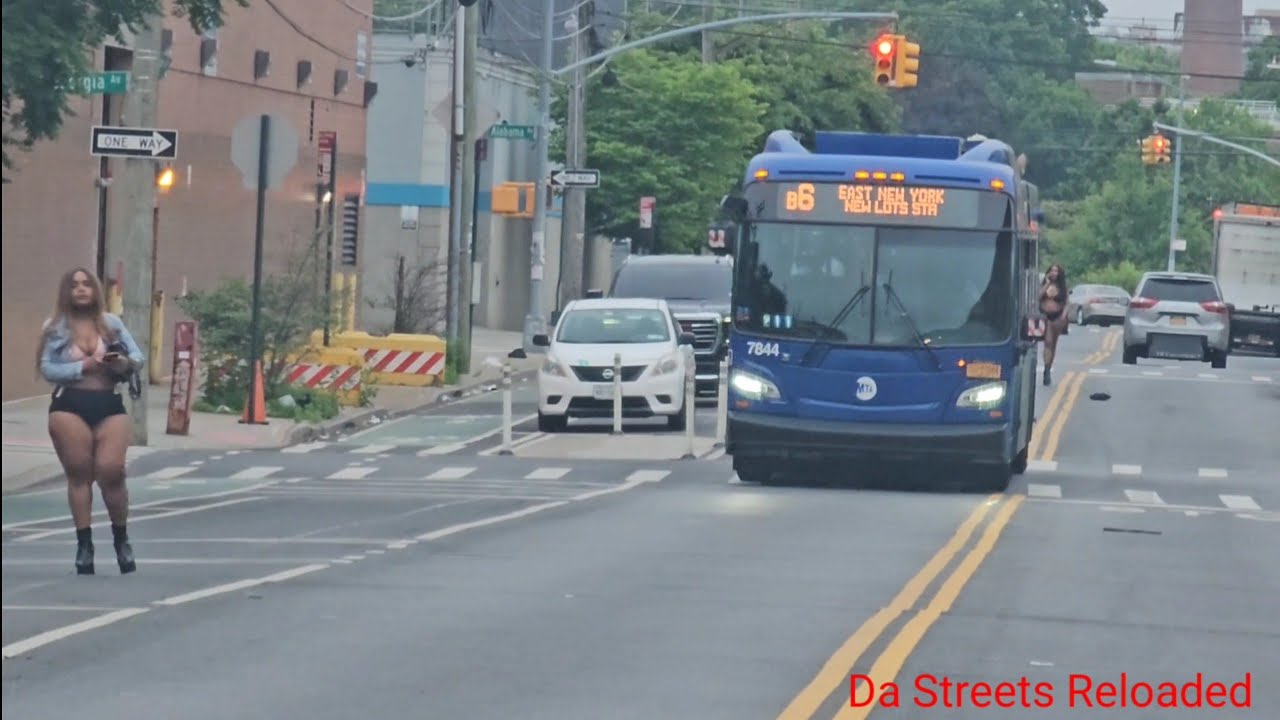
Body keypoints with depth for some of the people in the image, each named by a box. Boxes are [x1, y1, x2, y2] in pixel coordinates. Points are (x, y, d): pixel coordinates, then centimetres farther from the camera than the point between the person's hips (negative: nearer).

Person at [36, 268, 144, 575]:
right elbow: (47, 368, -3)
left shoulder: (112, 323, 12)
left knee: (111, 472, -8)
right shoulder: (55, 328, 5)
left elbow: (138, 357, 12)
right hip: (69, 406, -1)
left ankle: (121, 540, 11)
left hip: (110, 405, 1)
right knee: (79, 475, 0)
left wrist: (126, 363, -11)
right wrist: (83, 367, -14)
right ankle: (84, 544, 6)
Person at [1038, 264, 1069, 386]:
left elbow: (1065, 303, 4)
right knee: (1048, 342, -14)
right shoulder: (1044, 285, 4)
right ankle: (1047, 370, -21)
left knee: (1053, 343, 9)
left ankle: (1048, 369, 19)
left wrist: (1063, 316, -10)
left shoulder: (1062, 287, 5)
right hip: (1045, 316, -2)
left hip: (1057, 316, 2)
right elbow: (1038, 296, -12)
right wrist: (1047, 283, -11)